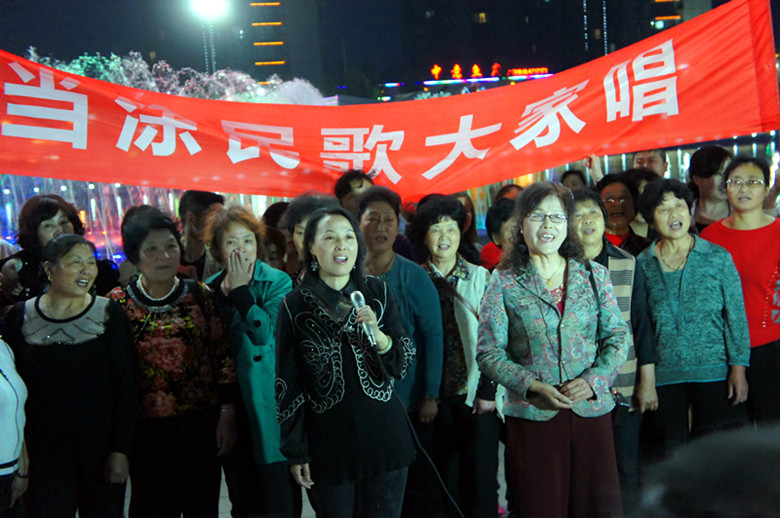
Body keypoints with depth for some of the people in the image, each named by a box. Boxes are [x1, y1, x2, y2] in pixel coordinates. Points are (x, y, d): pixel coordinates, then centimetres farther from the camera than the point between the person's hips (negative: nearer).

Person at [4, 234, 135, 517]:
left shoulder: (110, 314, -3)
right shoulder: (21, 316, 0)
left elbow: (126, 386, -3)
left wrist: (120, 451, -7)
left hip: (100, 448, 0)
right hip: (44, 452, 1)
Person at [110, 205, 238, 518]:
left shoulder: (200, 295, 1)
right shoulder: (119, 303, -2)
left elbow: (223, 356, 3)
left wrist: (227, 414, -1)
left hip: (201, 422, 1)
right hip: (147, 428, -1)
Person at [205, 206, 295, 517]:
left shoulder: (277, 282, -5)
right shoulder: (210, 290, 7)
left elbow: (266, 332, -20)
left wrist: (239, 290, -16)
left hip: (267, 406, -4)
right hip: (229, 407, 4)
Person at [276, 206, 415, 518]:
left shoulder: (377, 293, 2)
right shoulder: (295, 305, -3)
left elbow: (403, 365, 1)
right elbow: (286, 384, 1)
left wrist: (377, 333, -18)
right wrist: (295, 451, -1)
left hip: (382, 434, 2)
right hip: (327, 443, -2)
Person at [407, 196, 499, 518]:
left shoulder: (480, 277, 2)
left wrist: (488, 391, -6)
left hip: (475, 392, -1)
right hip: (437, 394, 1)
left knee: (480, 474, 2)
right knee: (445, 473, 7)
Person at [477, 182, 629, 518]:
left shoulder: (594, 276, 8)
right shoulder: (504, 282, 1)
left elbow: (618, 336, 9)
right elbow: (489, 354, -1)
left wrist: (594, 379, -8)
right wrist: (534, 386, -13)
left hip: (592, 409, 2)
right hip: (532, 414, -2)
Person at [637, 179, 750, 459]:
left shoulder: (718, 258, 1)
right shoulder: (642, 265, 3)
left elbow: (736, 317, 1)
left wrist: (738, 368, -5)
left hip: (714, 371, -1)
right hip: (664, 373, 1)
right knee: (669, 454, 8)